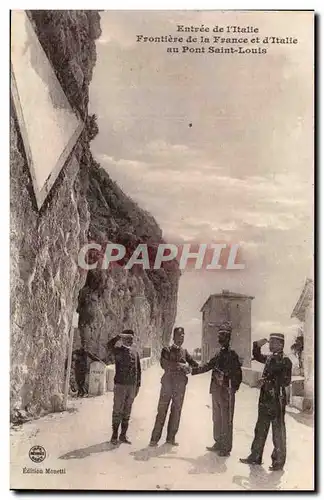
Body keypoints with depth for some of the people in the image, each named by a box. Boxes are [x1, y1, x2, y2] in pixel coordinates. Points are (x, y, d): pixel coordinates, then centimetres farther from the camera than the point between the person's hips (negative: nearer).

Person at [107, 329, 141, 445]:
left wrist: (138, 385, 12)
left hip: (132, 386, 5)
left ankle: (123, 435, 21)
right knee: (117, 411, 1)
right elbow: (109, 345, -27)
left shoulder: (135, 352, 10)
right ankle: (114, 435, 13)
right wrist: (119, 336, -29)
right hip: (120, 385, -4)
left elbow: (138, 369, 14)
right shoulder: (118, 350, -4)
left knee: (127, 412, 11)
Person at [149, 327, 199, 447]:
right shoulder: (167, 350, -1)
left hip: (180, 386, 4)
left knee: (176, 412, 9)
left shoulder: (184, 352, 11)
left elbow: (193, 363, 5)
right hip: (167, 384, -4)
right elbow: (164, 364, -15)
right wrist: (181, 365, -21)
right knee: (162, 411, -1)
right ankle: (155, 438, 6)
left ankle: (171, 438, 20)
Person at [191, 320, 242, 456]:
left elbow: (237, 374, -15)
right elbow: (208, 366, 21)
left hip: (226, 391, -8)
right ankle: (219, 444, 29)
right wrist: (193, 370, 21)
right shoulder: (219, 354, 12)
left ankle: (226, 447, 10)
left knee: (226, 420, 0)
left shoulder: (231, 354, -12)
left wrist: (233, 388, -21)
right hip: (216, 390, 8)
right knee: (217, 419, 17)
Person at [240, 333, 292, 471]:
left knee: (278, 431, 5)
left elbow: (286, 381, -16)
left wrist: (268, 382, -14)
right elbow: (257, 356, 24)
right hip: (265, 399, 8)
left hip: (277, 400, -8)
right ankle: (255, 457, 28)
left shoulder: (285, 361, -13)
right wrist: (257, 345, 8)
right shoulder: (269, 358, 7)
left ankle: (279, 462, 17)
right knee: (260, 429, 16)